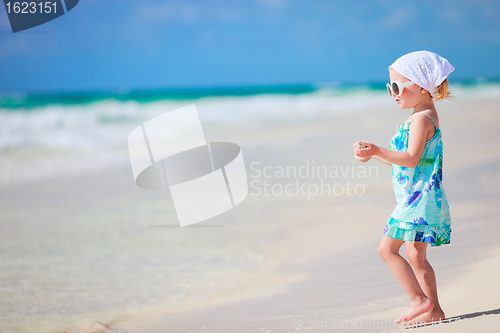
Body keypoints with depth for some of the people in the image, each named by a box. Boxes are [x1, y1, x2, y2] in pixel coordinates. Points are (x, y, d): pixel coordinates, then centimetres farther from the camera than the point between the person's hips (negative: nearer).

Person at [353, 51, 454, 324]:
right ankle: (433, 310, 15)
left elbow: (411, 158, -24)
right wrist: (373, 154, 19)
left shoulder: (422, 117, -14)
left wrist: (378, 151, -29)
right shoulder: (424, 117, 18)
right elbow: (404, 159, 22)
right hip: (419, 198, 11)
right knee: (416, 255, 13)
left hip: (418, 197, -11)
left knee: (387, 248, -11)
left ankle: (420, 300, -10)